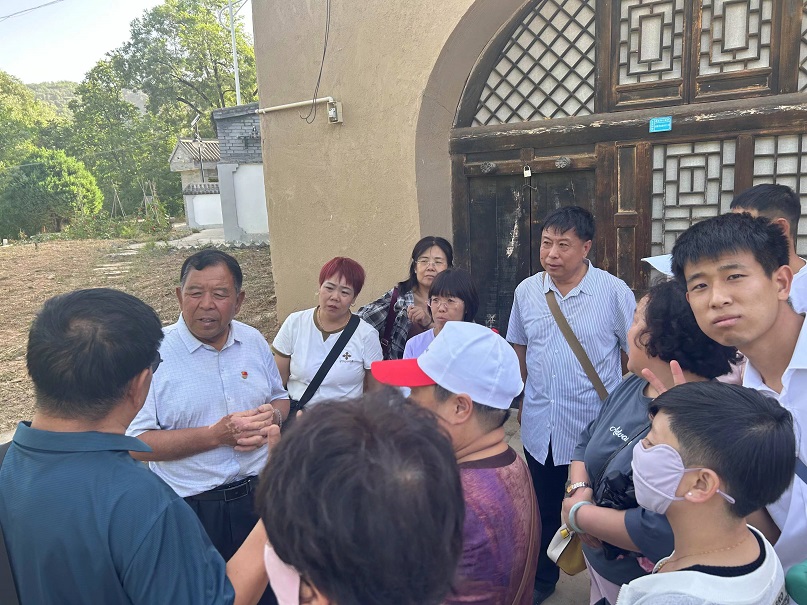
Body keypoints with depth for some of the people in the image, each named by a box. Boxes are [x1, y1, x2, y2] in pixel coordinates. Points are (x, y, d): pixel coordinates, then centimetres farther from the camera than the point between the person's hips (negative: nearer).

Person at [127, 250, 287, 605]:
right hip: (191, 508, -4)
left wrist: (272, 415, -11)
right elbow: (136, 442, -17)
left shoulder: (254, 341, -1)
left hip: (260, 493, 5)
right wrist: (216, 435, -25)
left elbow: (280, 398, 12)